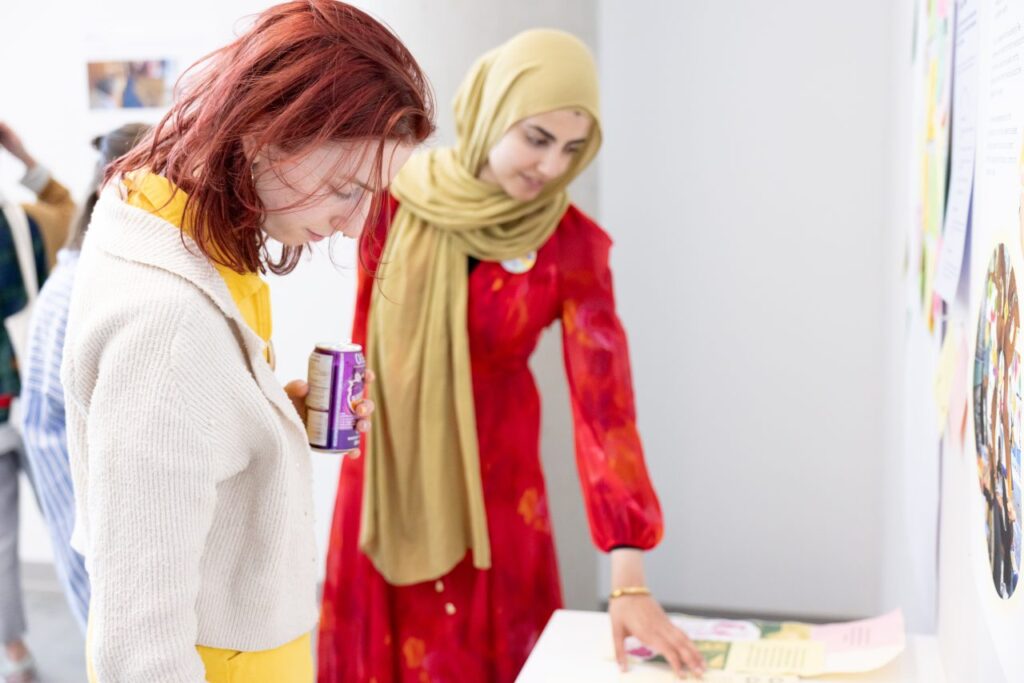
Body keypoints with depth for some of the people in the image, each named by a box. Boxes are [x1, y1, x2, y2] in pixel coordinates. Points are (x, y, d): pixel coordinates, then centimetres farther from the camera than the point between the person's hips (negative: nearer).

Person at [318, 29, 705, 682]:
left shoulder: (572, 244, -13)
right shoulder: (398, 203, -8)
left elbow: (603, 400, -20)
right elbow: (363, 335, 4)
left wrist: (630, 579, -26)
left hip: (493, 481, -1)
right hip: (390, 473, 1)